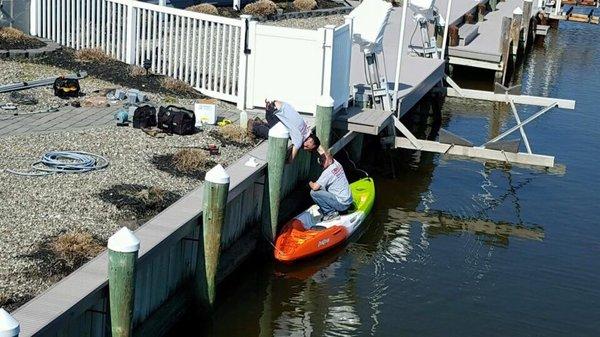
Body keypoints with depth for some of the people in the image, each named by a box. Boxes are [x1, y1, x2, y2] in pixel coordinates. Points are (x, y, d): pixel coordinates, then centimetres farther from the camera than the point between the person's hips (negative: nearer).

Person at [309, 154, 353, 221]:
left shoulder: (327, 172, -21)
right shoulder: (337, 164, 2)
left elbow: (315, 187, -21)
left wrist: (310, 183, -1)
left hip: (341, 204, -9)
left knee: (313, 192, -11)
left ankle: (331, 212, -5)